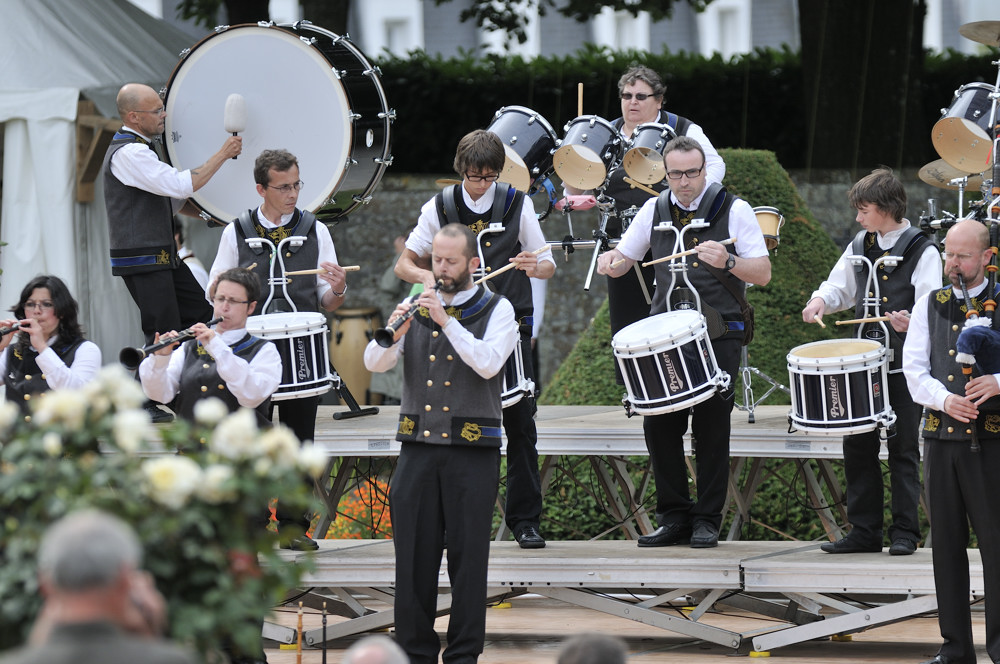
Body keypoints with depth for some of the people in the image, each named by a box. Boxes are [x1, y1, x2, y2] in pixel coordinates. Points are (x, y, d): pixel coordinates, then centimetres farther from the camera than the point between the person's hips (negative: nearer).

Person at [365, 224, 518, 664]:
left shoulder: (497, 310, 3)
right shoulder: (417, 307, 13)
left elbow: (488, 363, -14)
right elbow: (374, 363, 4)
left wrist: (446, 321, -20)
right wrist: (393, 331, -15)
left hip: (472, 450, -3)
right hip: (418, 447, 3)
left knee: (468, 555, -2)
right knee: (414, 553, 3)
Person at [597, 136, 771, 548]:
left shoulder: (732, 209, -1)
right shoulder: (655, 210, 11)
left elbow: (763, 273, -4)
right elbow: (623, 260, 17)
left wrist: (727, 261, -23)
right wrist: (611, 261, -7)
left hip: (718, 332, -4)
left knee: (711, 424, -3)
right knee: (658, 422, -2)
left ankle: (707, 520, 5)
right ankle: (674, 517, 8)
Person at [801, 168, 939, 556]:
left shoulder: (922, 251, -7)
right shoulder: (861, 246, 12)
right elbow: (840, 288, 23)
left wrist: (911, 320, -36)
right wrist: (821, 300, 0)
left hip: (904, 366, -6)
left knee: (902, 448, 0)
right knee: (857, 444, 6)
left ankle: (905, 533, 6)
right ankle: (864, 531, 13)